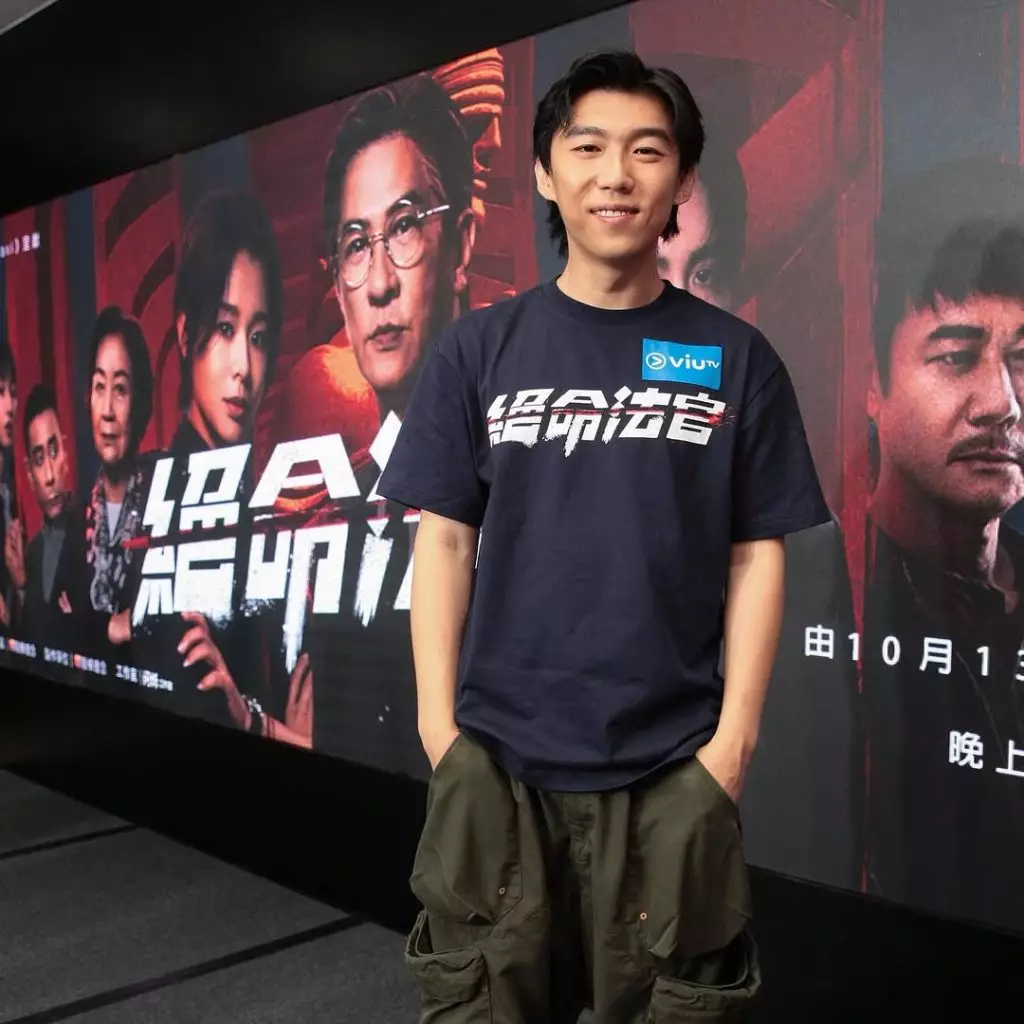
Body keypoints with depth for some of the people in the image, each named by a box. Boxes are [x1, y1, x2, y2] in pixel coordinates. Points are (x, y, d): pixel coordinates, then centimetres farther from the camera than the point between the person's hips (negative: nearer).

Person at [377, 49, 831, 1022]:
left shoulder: (735, 358, 1)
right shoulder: (479, 349, 2)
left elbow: (756, 555, 1)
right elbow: (445, 540, 2)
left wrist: (734, 733, -4)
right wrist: (438, 722, -2)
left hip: (673, 765, 0)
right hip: (495, 755, 1)